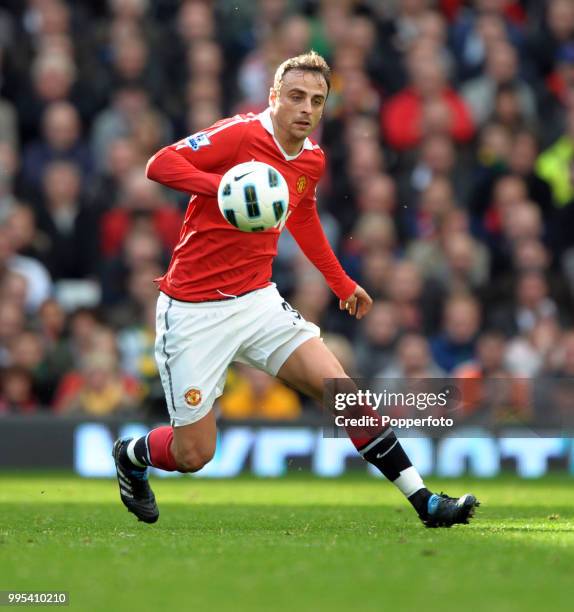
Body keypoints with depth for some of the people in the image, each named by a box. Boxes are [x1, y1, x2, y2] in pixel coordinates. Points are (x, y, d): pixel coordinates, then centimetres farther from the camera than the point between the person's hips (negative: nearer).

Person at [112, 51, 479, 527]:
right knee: (193, 455, -1)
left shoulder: (313, 160, 6)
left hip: (257, 300, 6)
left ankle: (424, 501, -4)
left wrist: (342, 284, 30)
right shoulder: (240, 134, -15)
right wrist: (226, 184, -37)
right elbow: (159, 164, -22)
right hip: (194, 311, -6)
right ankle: (132, 455, 34)